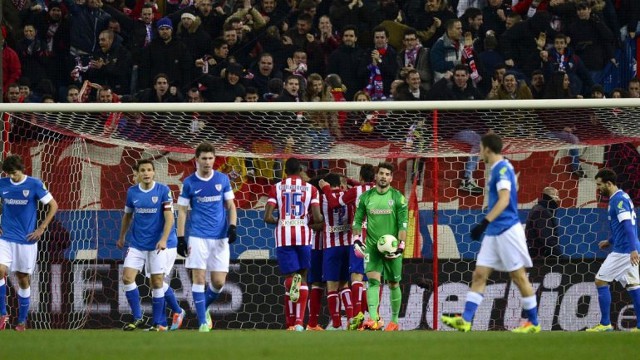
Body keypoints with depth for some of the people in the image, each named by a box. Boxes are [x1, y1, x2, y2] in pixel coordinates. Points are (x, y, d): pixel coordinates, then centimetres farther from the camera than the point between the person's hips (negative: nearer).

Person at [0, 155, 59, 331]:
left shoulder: (35, 184, -7)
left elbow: (53, 205, -2)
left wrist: (41, 229, -7)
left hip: (26, 240, -2)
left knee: (23, 279, 5)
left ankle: (22, 321, 17)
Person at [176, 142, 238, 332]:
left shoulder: (223, 179, 6)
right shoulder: (189, 183, 1)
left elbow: (230, 206, 12)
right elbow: (182, 211, 4)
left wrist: (232, 227, -4)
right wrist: (180, 238, -2)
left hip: (220, 237, 2)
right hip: (198, 236, -2)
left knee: (219, 282, -1)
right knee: (199, 277, -9)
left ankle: (204, 308, 26)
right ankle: (203, 322, -4)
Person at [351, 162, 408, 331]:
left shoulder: (398, 198, -2)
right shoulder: (366, 197, 5)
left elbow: (403, 224, -4)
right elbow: (357, 220, 10)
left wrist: (401, 246, -13)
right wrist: (357, 240, -4)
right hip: (372, 246, 1)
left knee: (393, 284, 8)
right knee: (373, 279, -16)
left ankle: (394, 321, 20)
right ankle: (373, 319, -27)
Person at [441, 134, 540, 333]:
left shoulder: (502, 169, -14)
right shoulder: (499, 169, 15)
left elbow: (504, 200, -24)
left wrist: (484, 223, -30)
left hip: (507, 230, -10)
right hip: (494, 232, 10)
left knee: (519, 276, -2)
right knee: (479, 275, 2)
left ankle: (533, 323, 6)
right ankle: (465, 320, -3)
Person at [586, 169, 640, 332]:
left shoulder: (618, 199, -14)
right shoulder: (620, 198, 17)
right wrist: (610, 241, 28)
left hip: (623, 250, -10)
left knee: (600, 281, -4)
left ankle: (605, 324, -3)